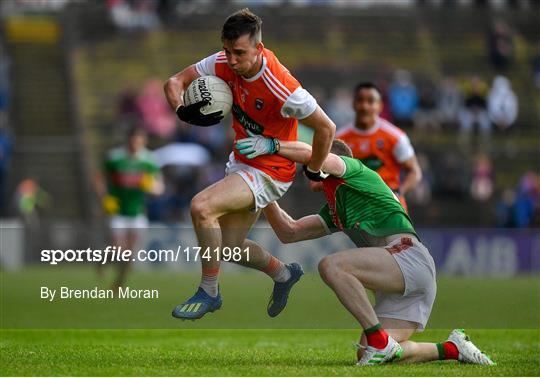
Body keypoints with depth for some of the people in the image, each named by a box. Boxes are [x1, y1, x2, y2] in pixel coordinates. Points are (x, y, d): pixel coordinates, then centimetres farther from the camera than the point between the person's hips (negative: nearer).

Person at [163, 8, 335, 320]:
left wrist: (314, 171, -7)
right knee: (230, 246, 14)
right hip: (241, 162, 8)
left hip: (269, 172, -8)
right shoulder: (224, 64, -12)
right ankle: (284, 274, 42)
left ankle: (209, 293, -9)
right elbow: (176, 81, -3)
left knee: (201, 207, -26)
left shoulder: (282, 88, -31)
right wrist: (183, 110, -26)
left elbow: (326, 128, -22)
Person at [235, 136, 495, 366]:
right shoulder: (334, 210, 30)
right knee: (367, 355, 1)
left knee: (331, 266, -25)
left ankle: (380, 342, -22)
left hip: (409, 255, -9)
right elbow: (288, 233, 27)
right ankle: (451, 348, 15)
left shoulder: (354, 170, 6)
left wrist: (272, 145, -14)